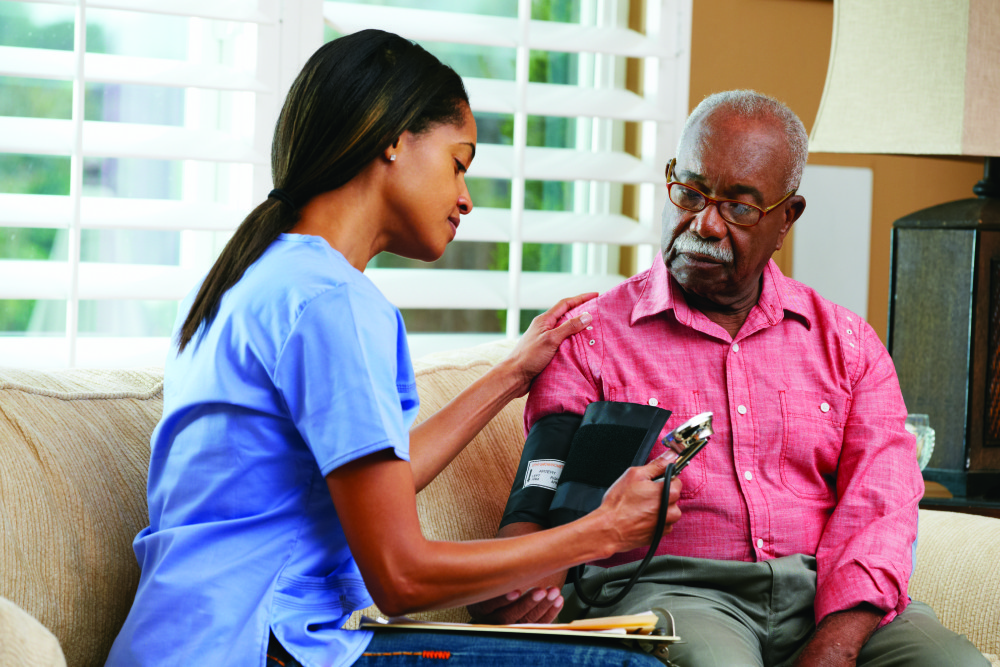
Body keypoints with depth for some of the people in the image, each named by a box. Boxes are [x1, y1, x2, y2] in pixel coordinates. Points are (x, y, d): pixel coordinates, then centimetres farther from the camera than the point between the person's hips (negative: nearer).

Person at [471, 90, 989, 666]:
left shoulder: (847, 343, 16)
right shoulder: (590, 338, 9)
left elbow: (879, 508, 3)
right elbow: (546, 500, 1)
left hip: (833, 600, 3)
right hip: (669, 591, -3)